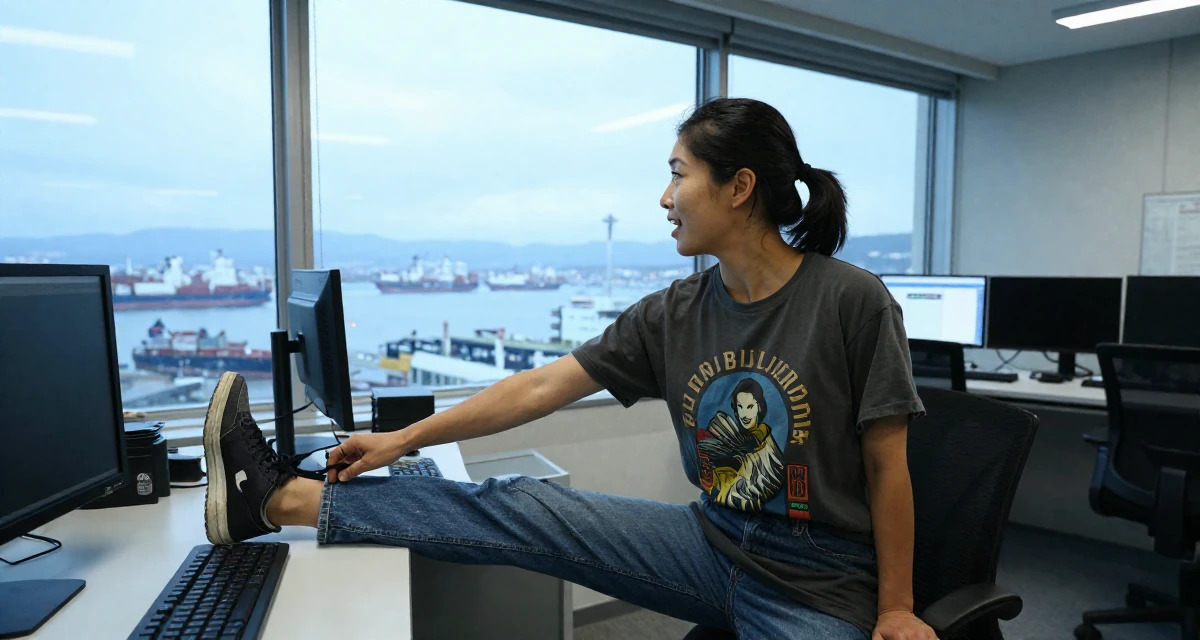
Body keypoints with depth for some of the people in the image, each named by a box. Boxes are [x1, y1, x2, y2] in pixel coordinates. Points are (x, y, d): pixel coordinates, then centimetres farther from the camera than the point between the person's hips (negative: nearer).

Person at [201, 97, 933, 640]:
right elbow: (540, 387, -1)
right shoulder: (673, 313, -3)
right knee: (523, 508, -7)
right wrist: (403, 439, 0)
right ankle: (280, 496, -1)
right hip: (715, 543, 3)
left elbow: (887, 466, -10)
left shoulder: (851, 301, -17)